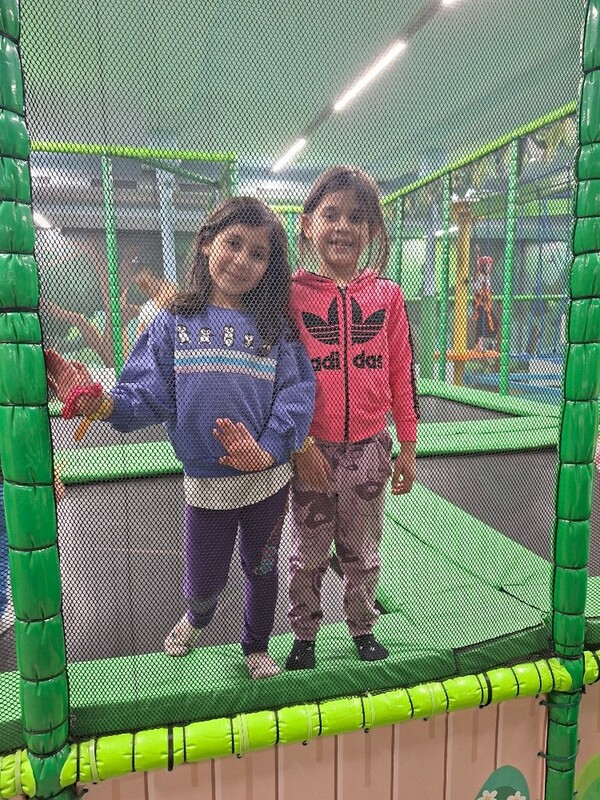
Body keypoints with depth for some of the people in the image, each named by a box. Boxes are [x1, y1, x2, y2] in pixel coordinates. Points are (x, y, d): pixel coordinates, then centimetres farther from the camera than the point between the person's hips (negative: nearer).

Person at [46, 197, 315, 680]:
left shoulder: (275, 327, -2)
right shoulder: (175, 323, -2)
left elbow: (297, 395, -11)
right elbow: (151, 395, -8)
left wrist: (268, 450, -24)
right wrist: (105, 404, -26)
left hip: (268, 478, 1)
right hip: (206, 482, 0)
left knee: (261, 569, 19)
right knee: (203, 582, 10)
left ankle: (256, 648, 48)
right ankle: (197, 616, 50)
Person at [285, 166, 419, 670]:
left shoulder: (387, 295, 1)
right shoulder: (291, 294, -6)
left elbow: (402, 375, 3)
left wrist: (408, 449, 4)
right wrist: (300, 445, -12)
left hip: (370, 446, 2)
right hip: (311, 449, -1)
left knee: (363, 549, 19)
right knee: (308, 552, 15)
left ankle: (363, 627, 42)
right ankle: (304, 634, 37)